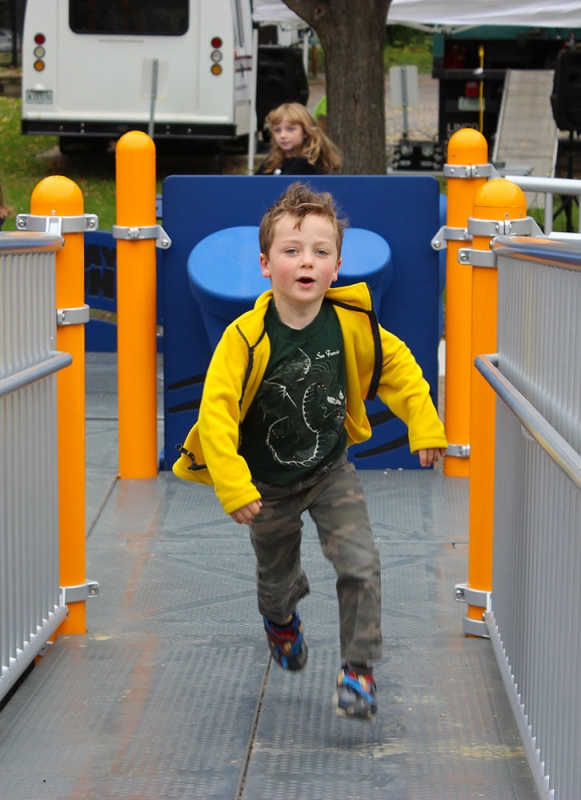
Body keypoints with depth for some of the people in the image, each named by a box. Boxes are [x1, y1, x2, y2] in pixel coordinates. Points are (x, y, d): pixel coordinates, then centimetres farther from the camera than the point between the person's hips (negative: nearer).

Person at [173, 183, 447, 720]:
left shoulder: (352, 323, -19)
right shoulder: (246, 337, -29)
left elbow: (397, 365, -1)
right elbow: (217, 410, -29)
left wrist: (424, 424, -3)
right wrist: (232, 485, -34)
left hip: (331, 470, 1)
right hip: (268, 483, -1)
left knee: (360, 564, -15)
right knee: (277, 577, 20)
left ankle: (358, 669, 3)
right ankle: (282, 618, 57)